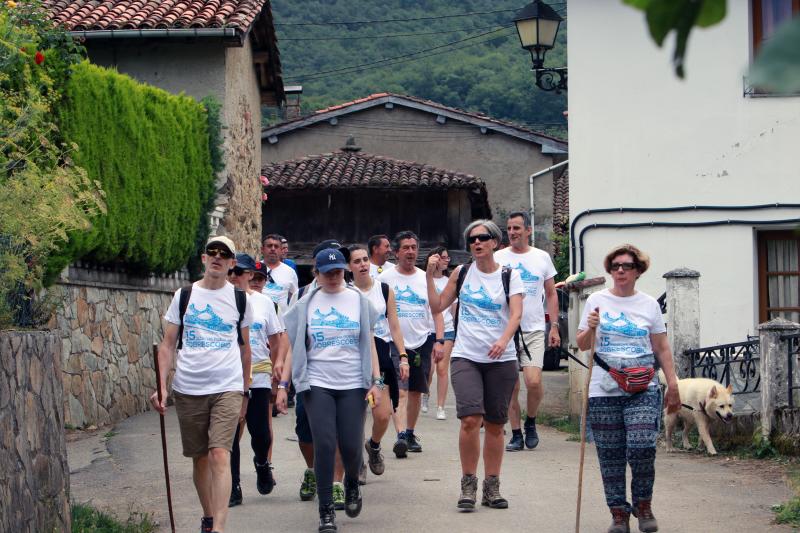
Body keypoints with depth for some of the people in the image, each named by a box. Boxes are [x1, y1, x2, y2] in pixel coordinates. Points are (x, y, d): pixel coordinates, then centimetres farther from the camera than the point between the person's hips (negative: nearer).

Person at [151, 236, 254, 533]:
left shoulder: (240, 300, 7)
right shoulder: (184, 296, 5)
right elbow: (167, 345, 5)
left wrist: (244, 392, 18)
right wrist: (161, 385, -6)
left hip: (228, 389, -1)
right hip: (187, 389, 1)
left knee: (220, 455, -14)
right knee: (200, 457, 10)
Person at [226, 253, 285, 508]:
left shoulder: (263, 302, 4)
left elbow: (276, 341, 10)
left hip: (258, 376, 1)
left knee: (261, 433, -2)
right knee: (231, 434, 0)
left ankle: (262, 463, 32)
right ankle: (233, 489, 10)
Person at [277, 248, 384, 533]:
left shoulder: (358, 300, 6)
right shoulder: (306, 304, 5)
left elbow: (369, 344, 8)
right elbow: (291, 347, 5)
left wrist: (376, 381, -1)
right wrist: (282, 385, 0)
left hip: (353, 385, 0)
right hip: (317, 384, 0)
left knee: (351, 446, -2)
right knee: (324, 445, -9)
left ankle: (352, 485, 31)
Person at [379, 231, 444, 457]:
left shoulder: (426, 279, 8)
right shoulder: (385, 279, 1)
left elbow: (437, 312, 9)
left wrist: (439, 340, -2)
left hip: (422, 342, 3)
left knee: (416, 392, 10)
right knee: (400, 390, -16)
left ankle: (410, 434, 24)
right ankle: (400, 436, -24)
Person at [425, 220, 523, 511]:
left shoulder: (509, 276, 2)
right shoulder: (462, 272, 9)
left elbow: (516, 314, -11)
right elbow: (437, 306, 12)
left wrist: (503, 340, -29)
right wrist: (430, 276, 2)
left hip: (500, 359, 0)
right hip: (466, 356, 0)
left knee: (495, 424, 6)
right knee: (470, 419, -16)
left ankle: (492, 487, 17)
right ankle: (468, 484, -3)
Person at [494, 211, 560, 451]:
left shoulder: (542, 257, 7)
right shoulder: (498, 258, 3)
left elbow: (551, 294, 13)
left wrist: (554, 326, 6)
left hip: (534, 330, 0)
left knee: (534, 382, -14)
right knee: (511, 387, 2)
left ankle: (531, 422, 12)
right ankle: (516, 434, 13)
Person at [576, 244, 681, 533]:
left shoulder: (649, 304, 9)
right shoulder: (596, 301, 7)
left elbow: (662, 349, 11)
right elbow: (582, 345, 11)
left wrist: (673, 385, 6)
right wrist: (591, 328, -10)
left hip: (643, 390, -1)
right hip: (604, 391, 1)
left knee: (642, 448, -13)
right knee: (610, 455, 1)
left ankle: (643, 506, 9)